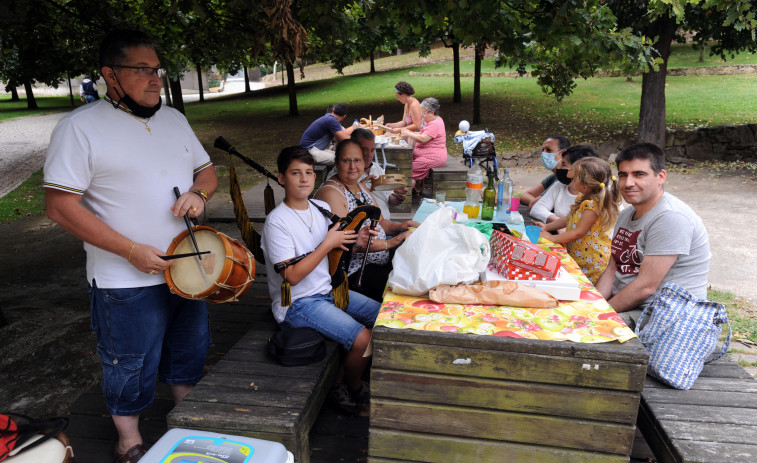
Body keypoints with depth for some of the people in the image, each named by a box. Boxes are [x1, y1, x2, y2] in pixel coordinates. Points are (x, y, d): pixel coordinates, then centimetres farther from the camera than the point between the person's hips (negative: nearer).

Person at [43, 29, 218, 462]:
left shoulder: (174, 119, 8)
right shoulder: (81, 126, -12)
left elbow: (207, 170, 16)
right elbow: (61, 206, -16)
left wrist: (199, 193, -8)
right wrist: (133, 251, -20)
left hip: (187, 267, 6)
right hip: (128, 281, -6)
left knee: (189, 353, 21)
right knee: (132, 367, 10)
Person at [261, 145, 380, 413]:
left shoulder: (322, 208, 4)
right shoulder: (277, 222, -18)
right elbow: (292, 276, -22)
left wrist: (354, 240, -4)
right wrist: (328, 244, -20)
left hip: (328, 289, 8)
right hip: (297, 303, -8)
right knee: (363, 338, -21)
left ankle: (341, 377, 19)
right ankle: (352, 389, 10)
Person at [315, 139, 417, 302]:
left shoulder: (360, 186, 15)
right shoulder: (330, 193, -14)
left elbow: (378, 222, 21)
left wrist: (399, 226, -1)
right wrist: (389, 243, -23)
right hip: (354, 272, -9)